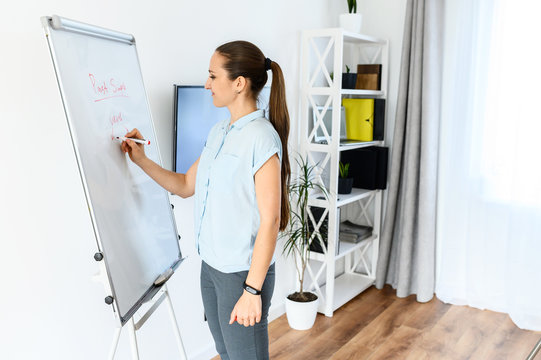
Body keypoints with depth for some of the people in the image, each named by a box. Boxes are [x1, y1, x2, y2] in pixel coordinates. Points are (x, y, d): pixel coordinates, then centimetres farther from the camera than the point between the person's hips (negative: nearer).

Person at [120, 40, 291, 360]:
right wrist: (142, 160, 7)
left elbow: (270, 221, -20)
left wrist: (252, 290, -20)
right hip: (211, 265, 8)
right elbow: (186, 186, 17)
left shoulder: (261, 138, -18)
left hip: (243, 272, -8)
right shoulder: (219, 133, 9)